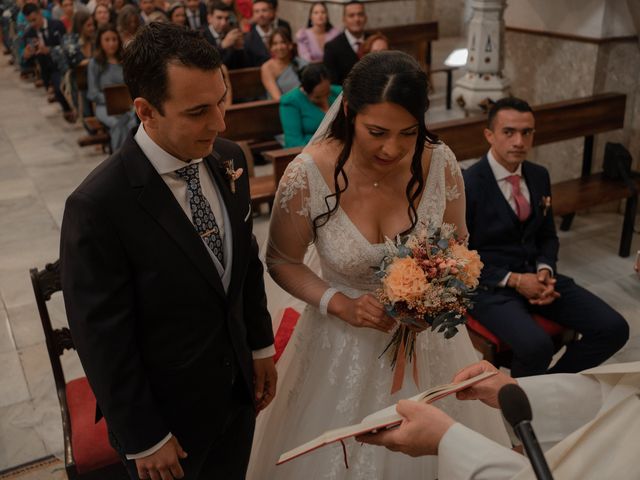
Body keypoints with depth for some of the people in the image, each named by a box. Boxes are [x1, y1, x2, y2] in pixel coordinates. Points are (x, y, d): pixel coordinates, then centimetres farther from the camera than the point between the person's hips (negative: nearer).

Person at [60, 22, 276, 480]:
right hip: (167, 410, -5)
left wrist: (262, 346, 9)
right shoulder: (98, 206, -27)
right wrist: (144, 439, -11)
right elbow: (102, 339, -19)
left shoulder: (230, 159, -8)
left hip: (238, 387, 6)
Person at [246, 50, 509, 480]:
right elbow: (282, 263, -6)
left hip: (427, 337, 2)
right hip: (344, 339, -1)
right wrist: (338, 303, -21)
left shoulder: (440, 163, -16)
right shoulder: (307, 176, -23)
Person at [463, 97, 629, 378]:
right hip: (490, 285, -6)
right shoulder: (467, 185, -14)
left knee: (614, 329, -7)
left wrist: (544, 271, -6)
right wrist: (513, 280, -18)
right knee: (537, 346, -32)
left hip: (535, 275, 7)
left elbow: (548, 236, 16)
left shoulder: (539, 175, 7)